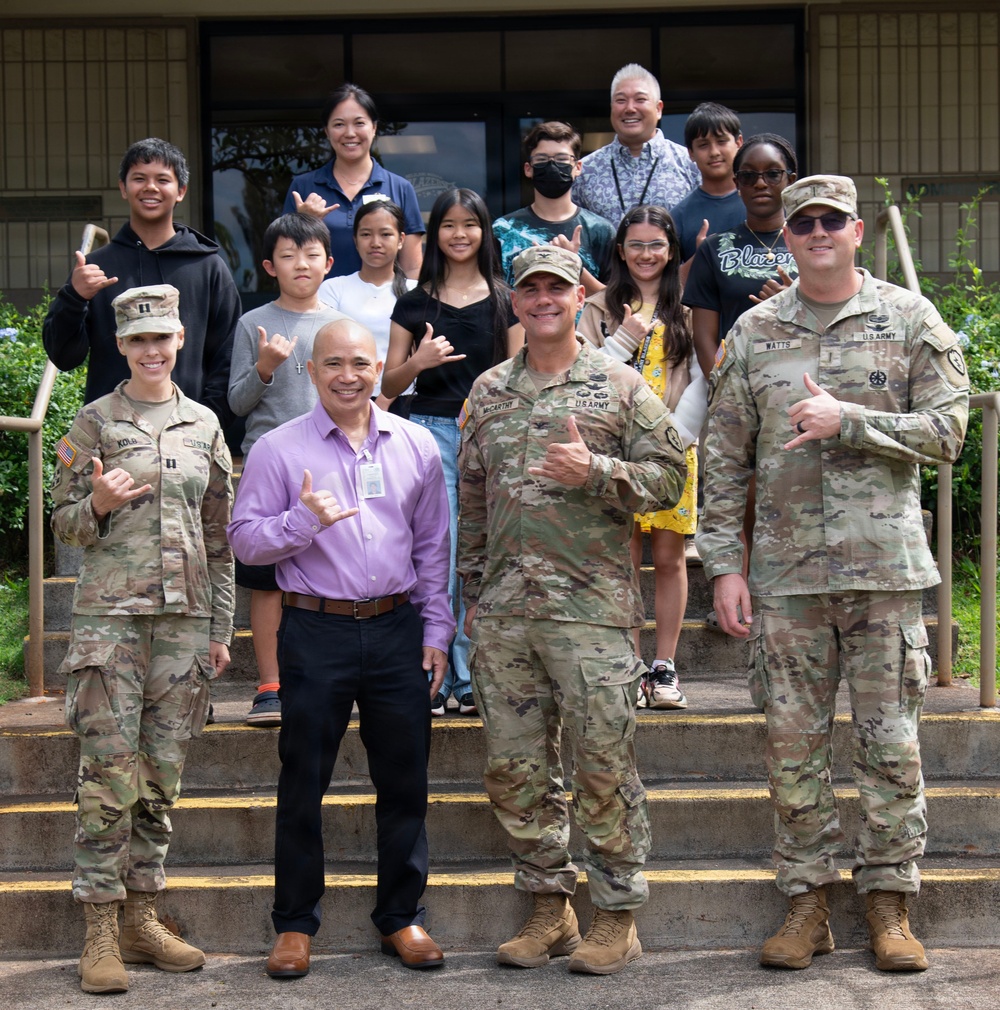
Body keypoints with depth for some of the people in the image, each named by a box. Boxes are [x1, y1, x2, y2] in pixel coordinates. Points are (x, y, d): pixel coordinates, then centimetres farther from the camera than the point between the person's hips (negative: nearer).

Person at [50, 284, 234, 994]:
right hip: (111, 614, -3)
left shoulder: (204, 424, 11)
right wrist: (99, 504, -17)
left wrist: (220, 628, 10)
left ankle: (142, 920, 15)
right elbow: (65, 523, 5)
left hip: (185, 616, 3)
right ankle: (101, 933, 1)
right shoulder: (95, 423, 3)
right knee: (110, 773, -5)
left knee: (163, 773, 6)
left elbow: (219, 536, 13)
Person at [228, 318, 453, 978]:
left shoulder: (416, 445, 9)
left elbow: (433, 547, 14)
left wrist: (436, 631, 9)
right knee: (304, 783, 3)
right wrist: (304, 520, -18)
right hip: (317, 633, -2)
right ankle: (296, 924, 15)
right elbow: (245, 540, -2)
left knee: (405, 782, 7)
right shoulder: (278, 450, 0)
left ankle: (402, 917, 21)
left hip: (398, 632, 2)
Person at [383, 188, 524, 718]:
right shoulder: (415, 303, 9)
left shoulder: (505, 301, 10)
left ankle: (469, 680, 10)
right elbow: (388, 384, 11)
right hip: (430, 430, -1)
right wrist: (418, 361, -9)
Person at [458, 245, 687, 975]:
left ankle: (618, 915, 9)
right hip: (503, 612, 4)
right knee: (515, 766, 7)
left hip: (591, 604, -4)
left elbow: (669, 475, 0)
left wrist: (596, 471, -16)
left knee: (604, 765, -3)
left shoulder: (620, 386, 3)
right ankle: (550, 908, 19)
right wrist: (471, 591, 15)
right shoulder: (489, 392, 15)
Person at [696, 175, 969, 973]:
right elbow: (725, 458, 8)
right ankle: (807, 900, 16)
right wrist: (724, 564, 2)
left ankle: (890, 901, 13)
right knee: (793, 743, 5)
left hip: (886, 564, -2)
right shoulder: (753, 333, 9)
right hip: (786, 572, 2)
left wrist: (847, 420, -14)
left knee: (890, 742, 2)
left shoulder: (910, 320, 4)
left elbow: (946, 430, -3)